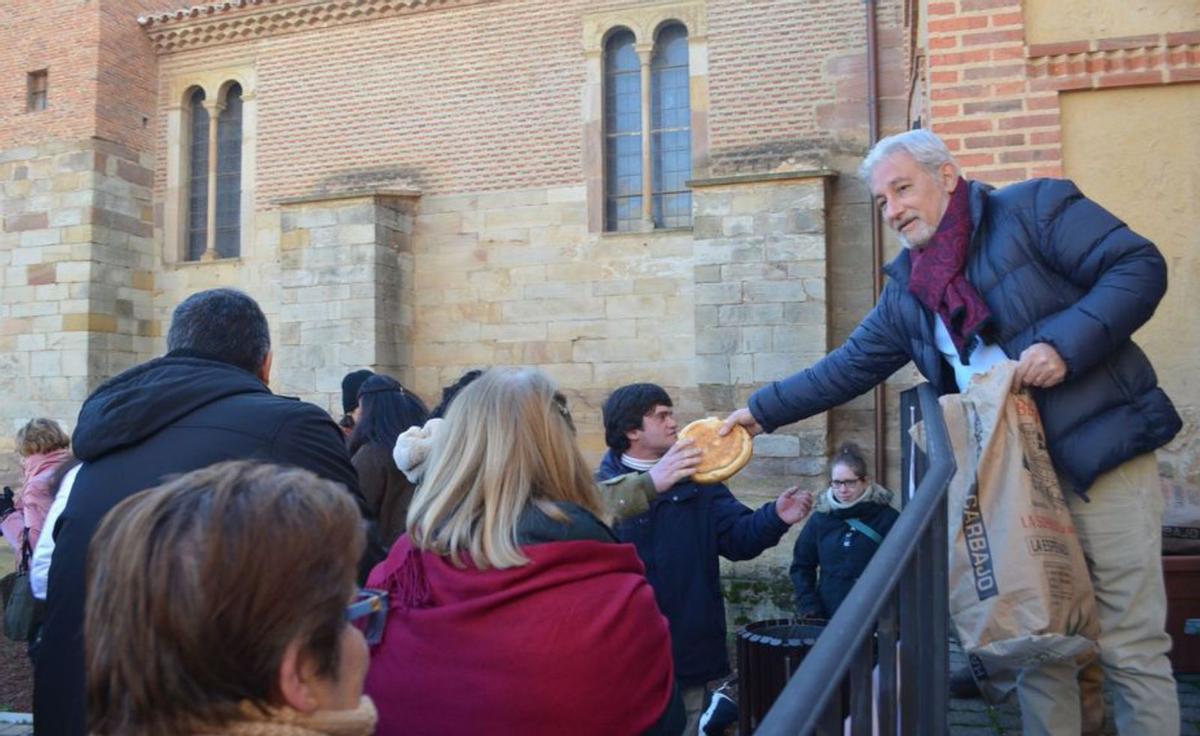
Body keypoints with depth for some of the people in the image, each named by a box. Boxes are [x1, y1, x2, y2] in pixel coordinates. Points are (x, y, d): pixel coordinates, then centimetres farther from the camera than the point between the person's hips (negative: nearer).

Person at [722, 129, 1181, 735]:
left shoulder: (1035, 208, -4)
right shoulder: (907, 292, 12)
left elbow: (1139, 266, -9)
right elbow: (847, 368, 17)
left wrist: (1065, 344, -21)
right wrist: (764, 410, 16)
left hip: (1101, 455, -5)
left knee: (1131, 649, 1)